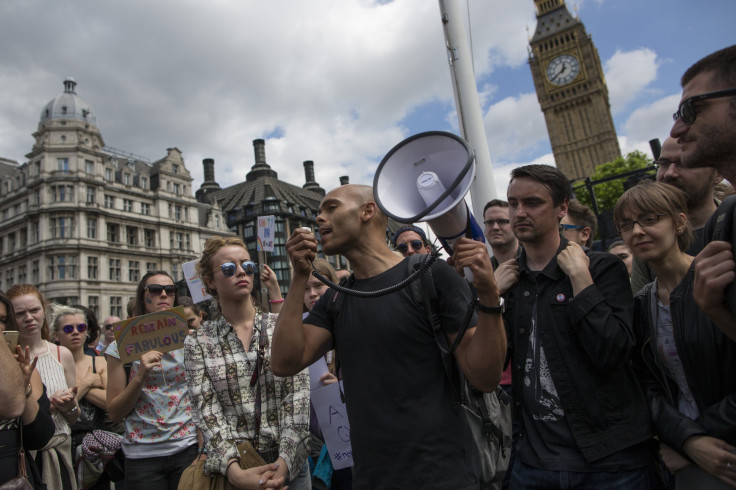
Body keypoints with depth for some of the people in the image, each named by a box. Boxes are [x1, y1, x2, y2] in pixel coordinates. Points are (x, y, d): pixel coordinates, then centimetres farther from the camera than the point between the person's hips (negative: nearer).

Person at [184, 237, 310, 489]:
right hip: (229, 469, 0)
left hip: (288, 463, 1)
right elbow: (208, 412, -10)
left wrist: (284, 462, -19)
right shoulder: (198, 343, -3)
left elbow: (297, 398, -9)